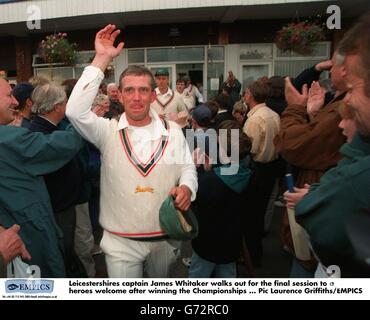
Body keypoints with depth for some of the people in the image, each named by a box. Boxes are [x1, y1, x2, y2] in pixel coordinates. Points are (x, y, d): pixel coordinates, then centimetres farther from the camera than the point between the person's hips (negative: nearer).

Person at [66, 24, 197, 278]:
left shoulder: (172, 131, 0)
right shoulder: (108, 131, -7)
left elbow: (188, 167, 6)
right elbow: (75, 110, -23)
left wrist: (186, 187, -17)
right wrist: (101, 60, -22)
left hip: (165, 238, 3)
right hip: (121, 242, -2)